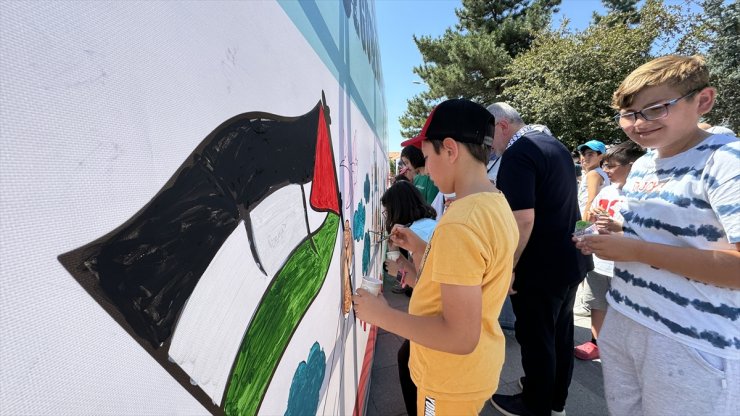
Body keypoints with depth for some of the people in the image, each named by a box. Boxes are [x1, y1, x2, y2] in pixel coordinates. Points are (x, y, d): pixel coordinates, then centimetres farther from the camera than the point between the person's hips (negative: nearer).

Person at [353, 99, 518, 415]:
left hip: (453, 381, -8)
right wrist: (420, 248, 7)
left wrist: (382, 315, -20)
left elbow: (460, 337, -30)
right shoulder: (497, 205, -1)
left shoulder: (459, 224, -31)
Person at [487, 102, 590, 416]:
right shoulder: (554, 144, 11)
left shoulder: (517, 155, -20)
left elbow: (524, 218, -28)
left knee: (536, 339, 7)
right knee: (560, 333, 21)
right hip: (569, 261, 10)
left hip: (540, 269, -10)